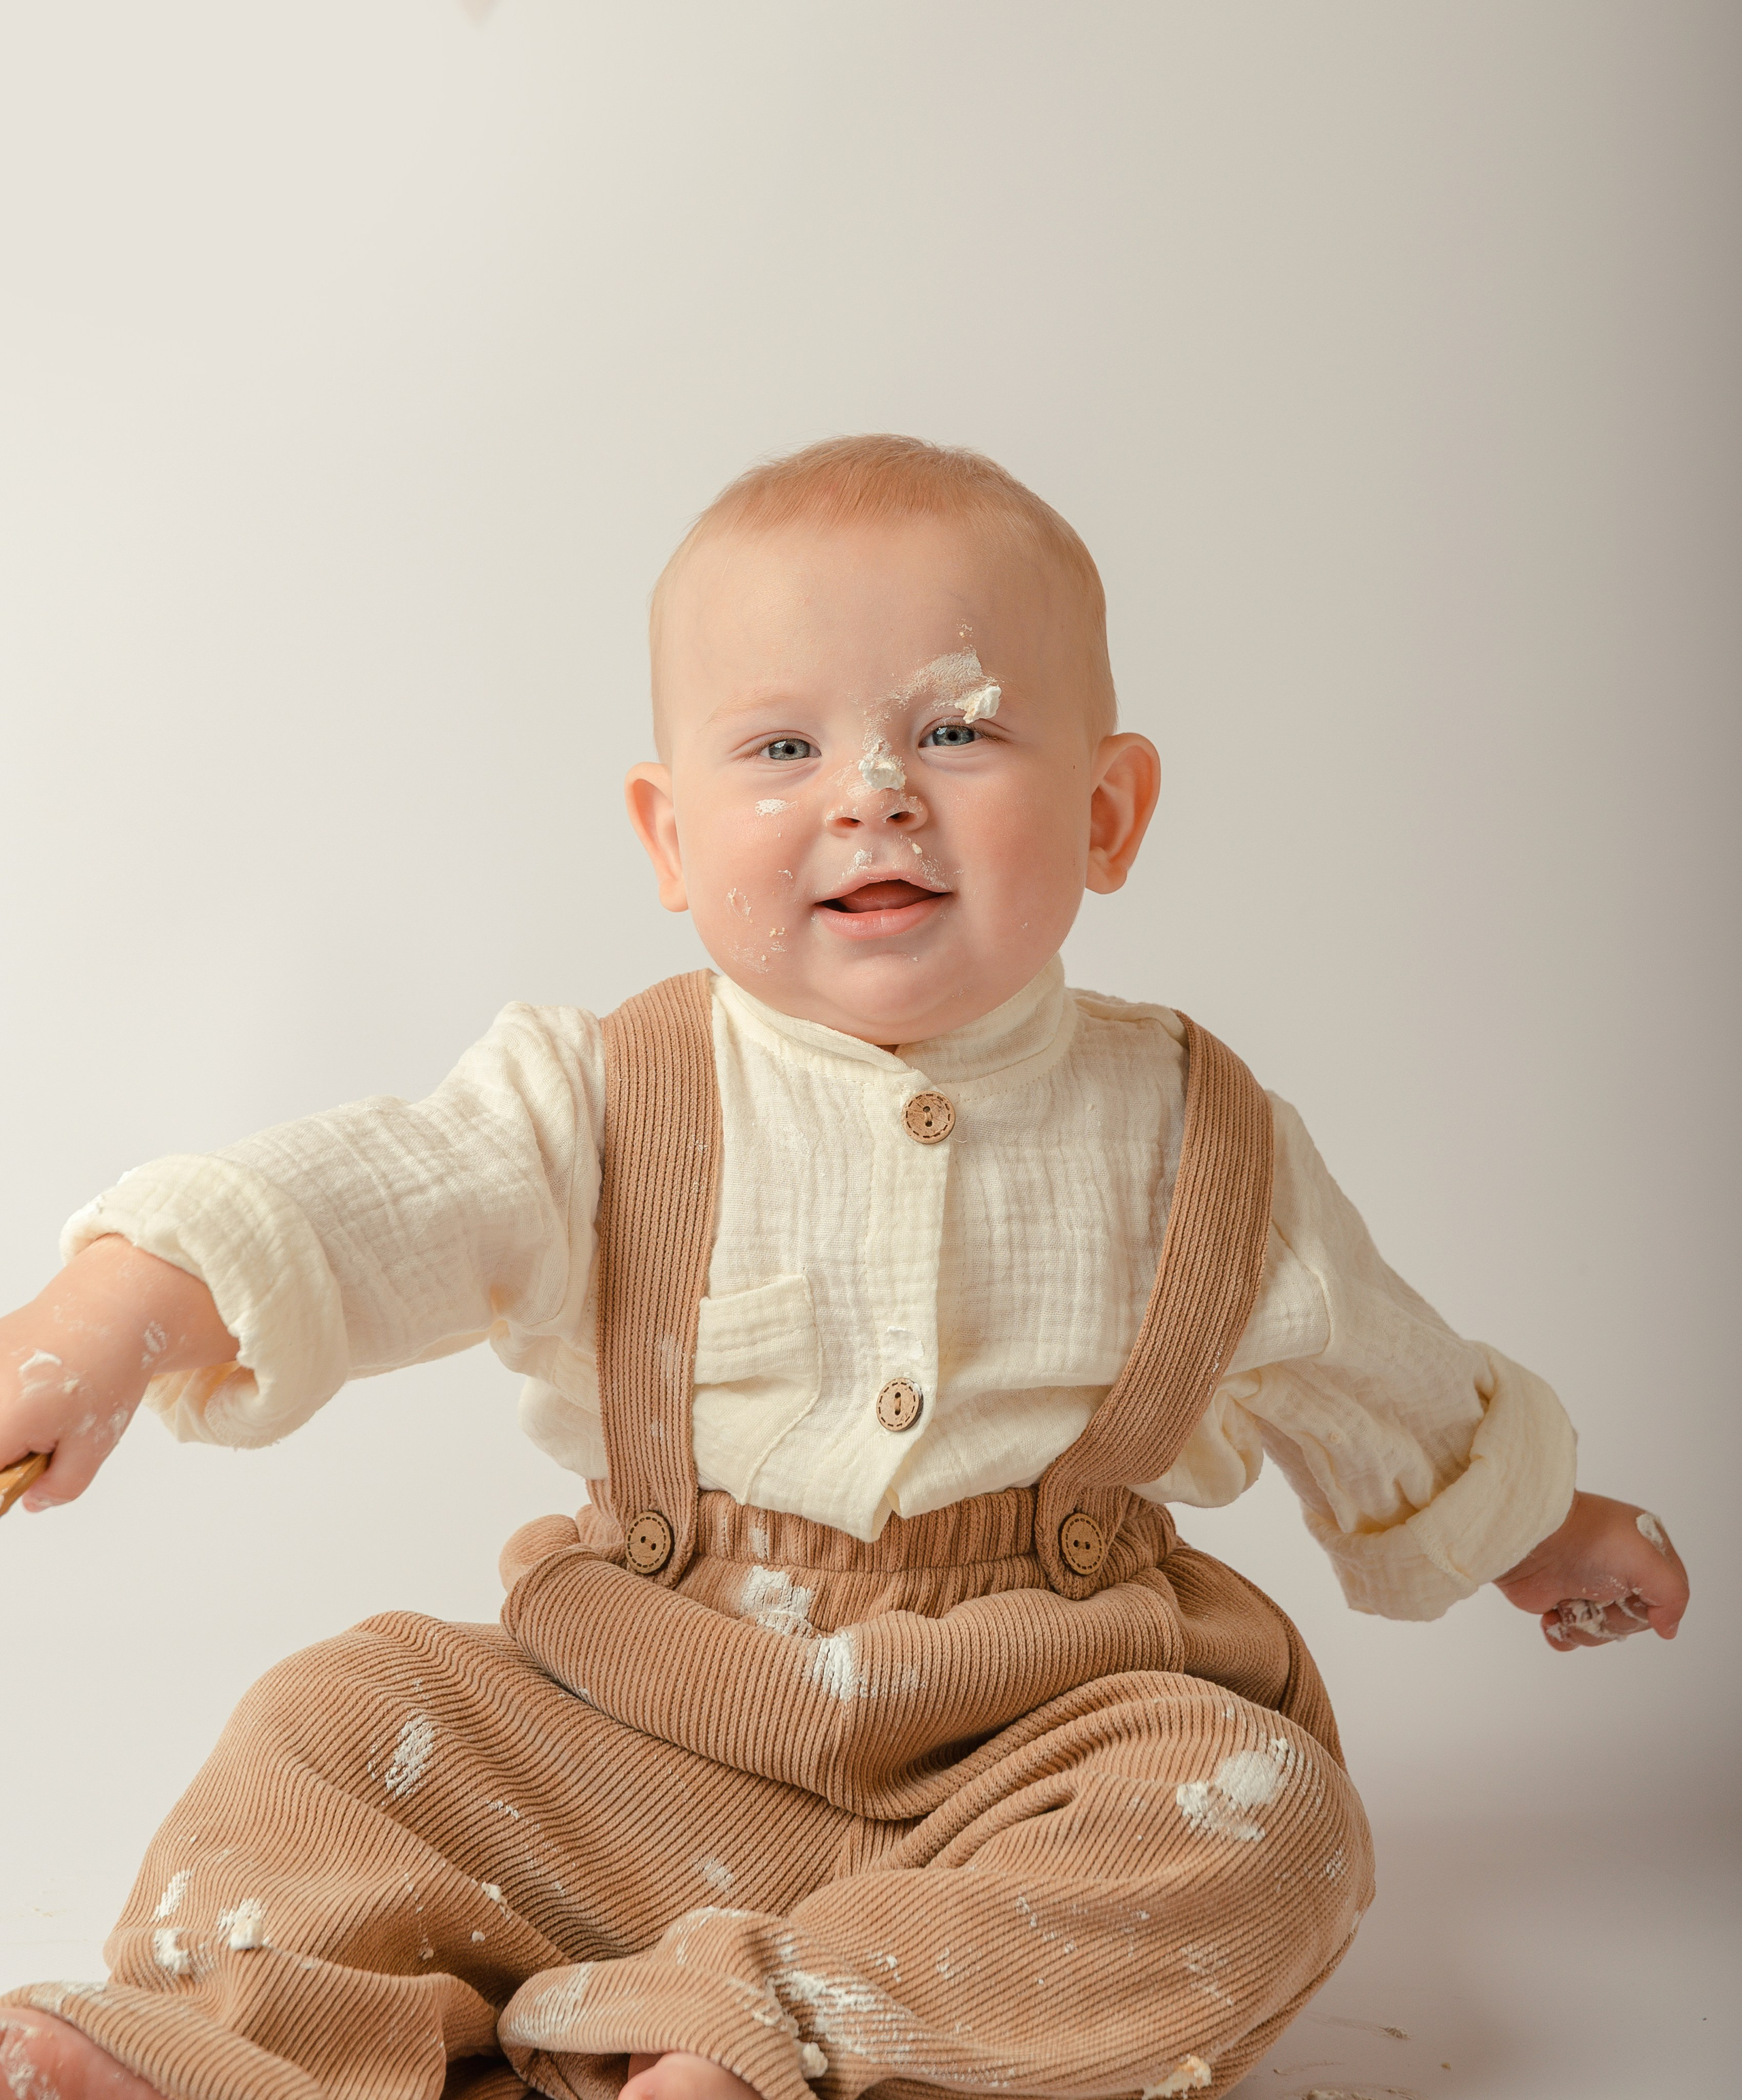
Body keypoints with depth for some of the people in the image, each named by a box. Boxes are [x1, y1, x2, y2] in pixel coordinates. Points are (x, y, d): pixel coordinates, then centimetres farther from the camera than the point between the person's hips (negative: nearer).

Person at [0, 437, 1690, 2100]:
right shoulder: (608, 1103, -4)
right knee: (346, 1716, -14)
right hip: (650, 1733, 0)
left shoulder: (1184, 1134, 0)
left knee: (1264, 1816, -27)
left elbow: (1371, 1372, 16)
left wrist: (1535, 1529, 29)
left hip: (1031, 1751, 1)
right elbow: (377, 1196, -20)